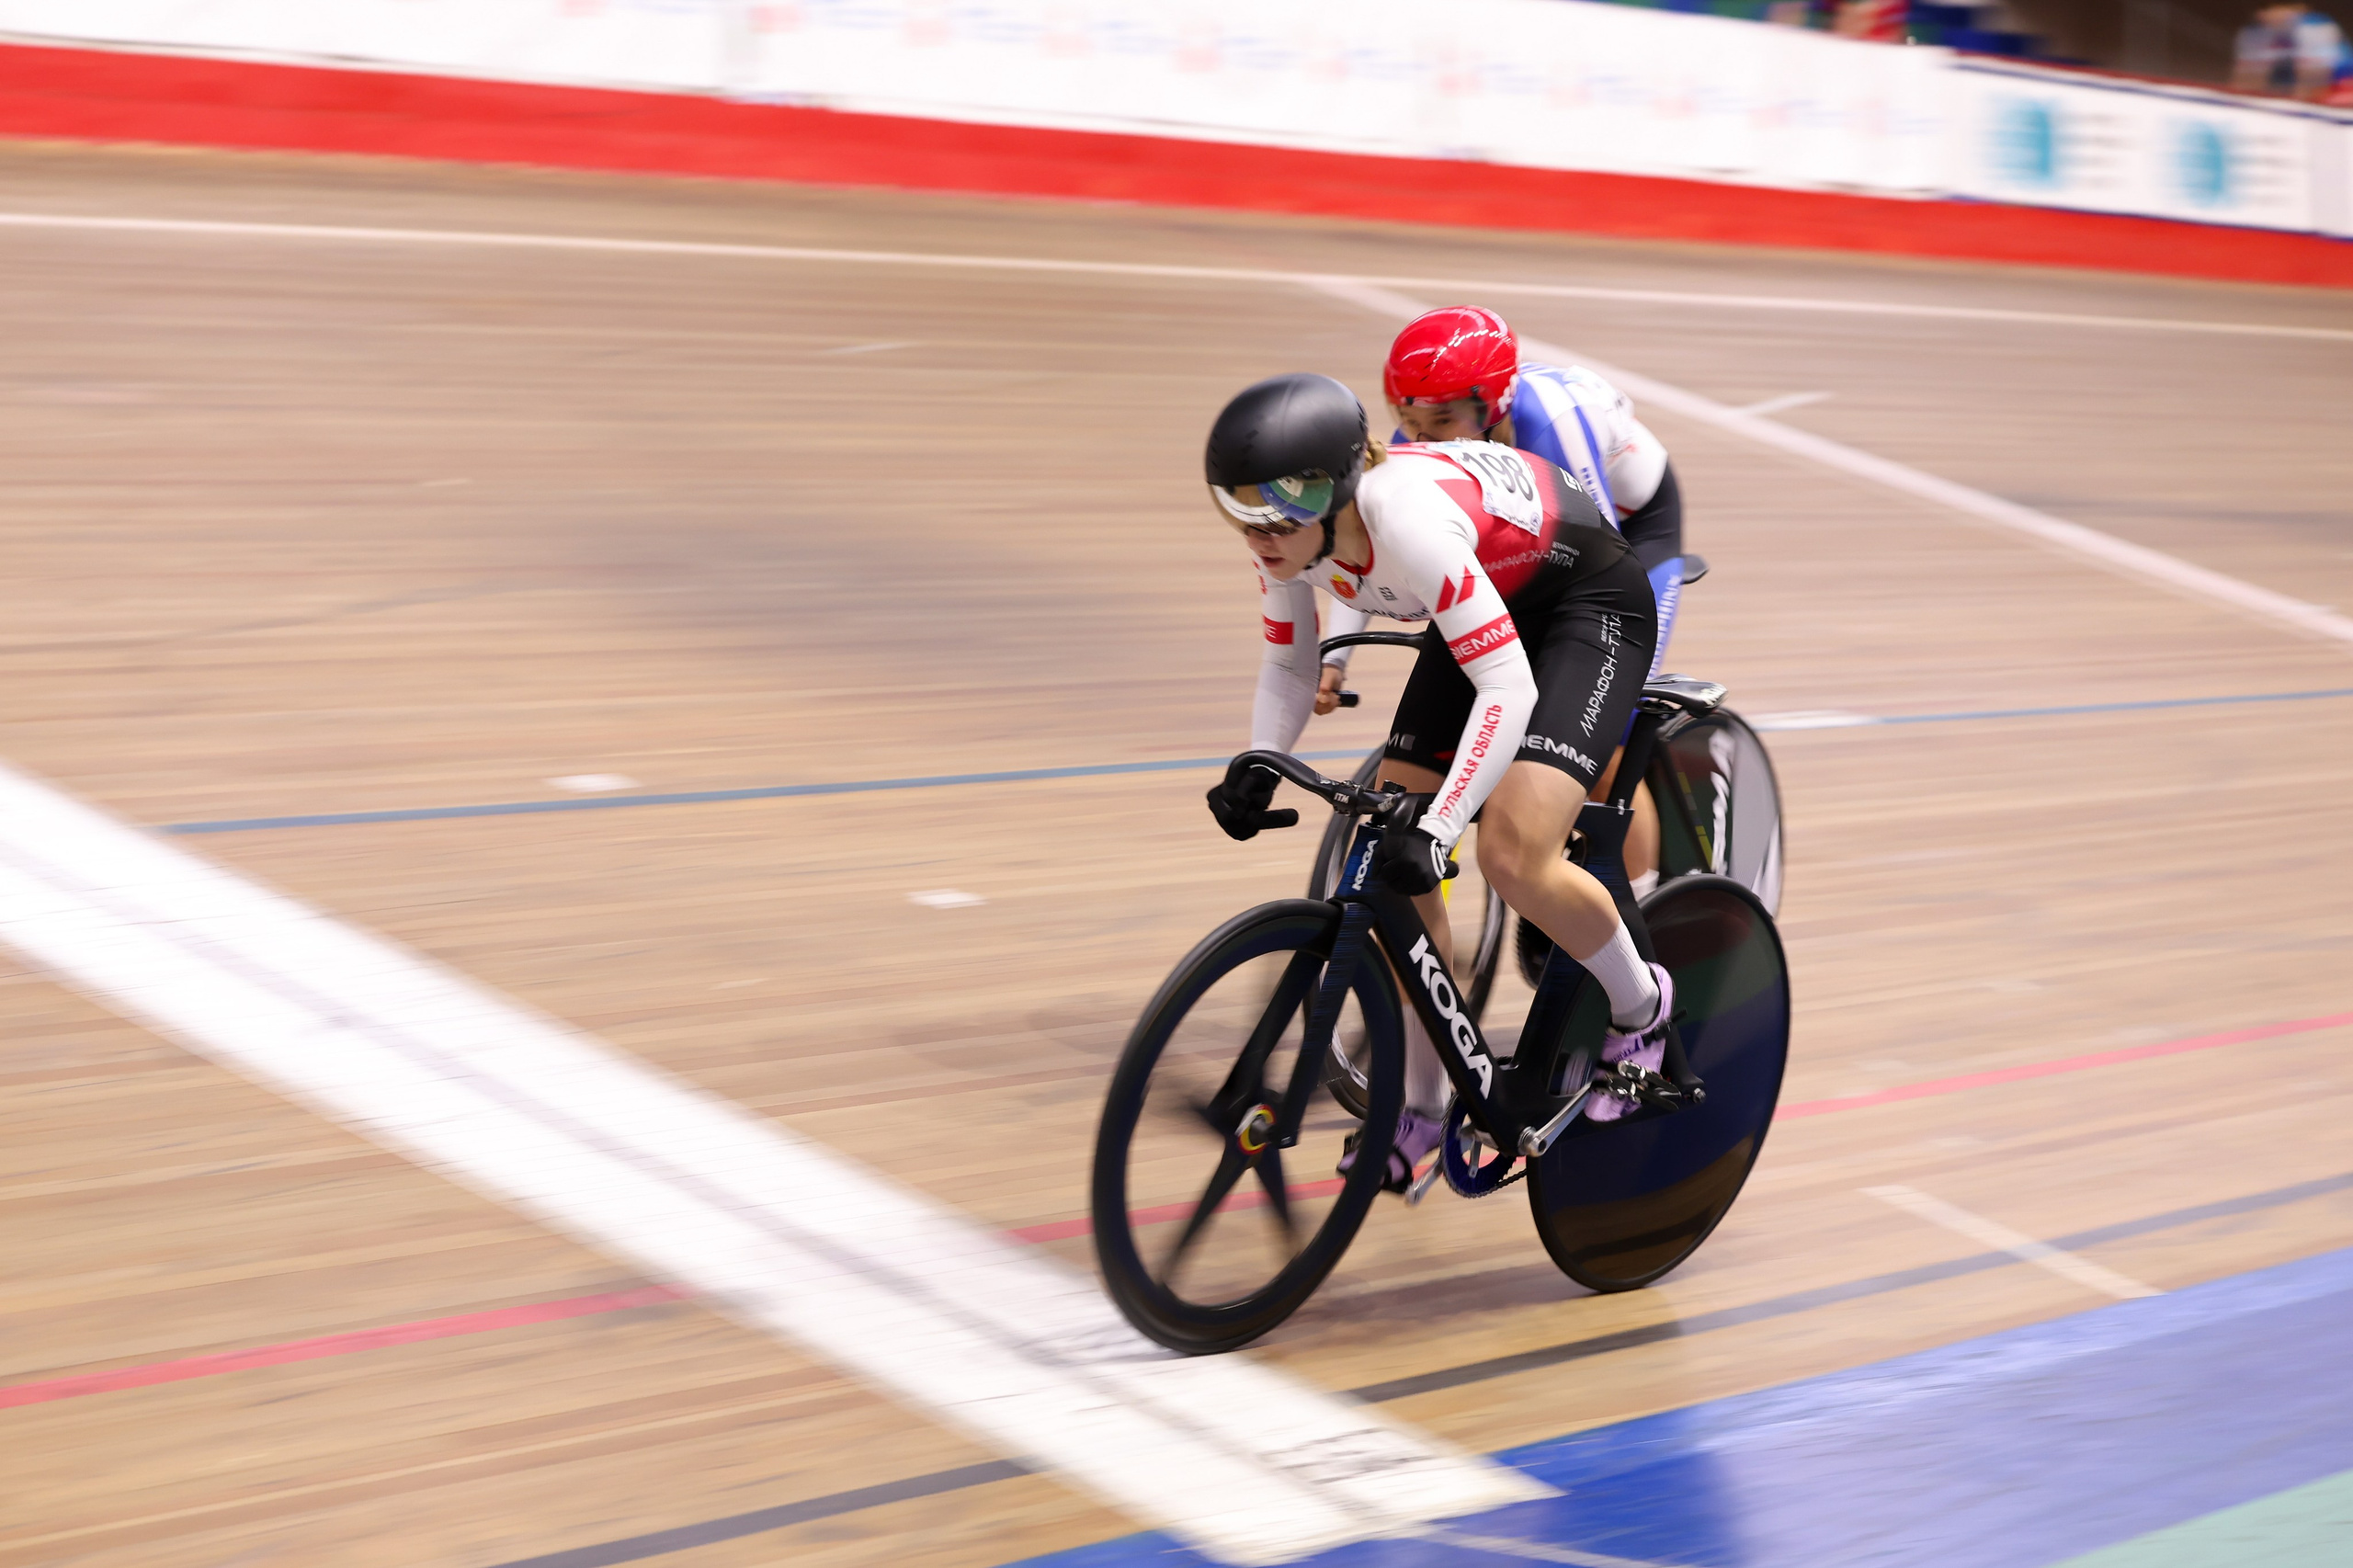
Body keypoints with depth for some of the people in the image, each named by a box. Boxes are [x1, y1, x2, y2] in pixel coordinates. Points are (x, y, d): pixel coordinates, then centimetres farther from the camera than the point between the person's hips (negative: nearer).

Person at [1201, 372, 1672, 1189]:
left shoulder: (1408, 517, -39)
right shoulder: (1290, 534, -17)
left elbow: (1507, 686, -40)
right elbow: (1289, 664, -1)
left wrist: (1436, 832, -45)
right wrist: (1258, 767, -20)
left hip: (1590, 601, -8)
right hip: (1491, 602, 8)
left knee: (1513, 856, -23)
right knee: (1389, 868, -2)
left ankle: (1642, 1009, 6)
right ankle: (1419, 1107, 14)